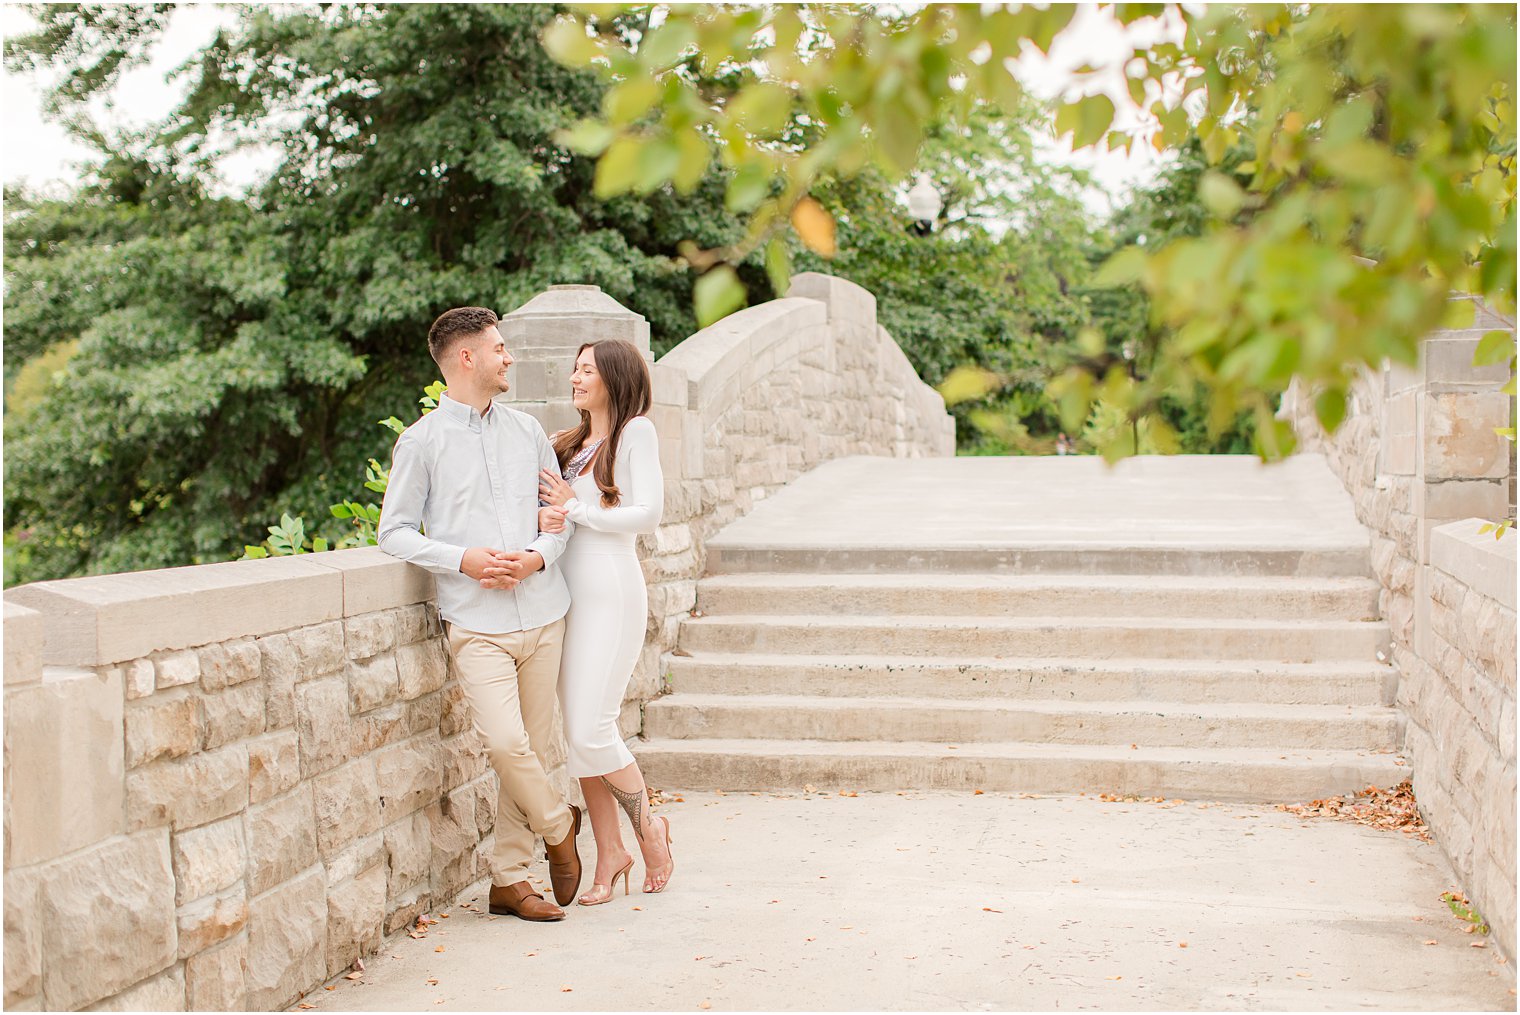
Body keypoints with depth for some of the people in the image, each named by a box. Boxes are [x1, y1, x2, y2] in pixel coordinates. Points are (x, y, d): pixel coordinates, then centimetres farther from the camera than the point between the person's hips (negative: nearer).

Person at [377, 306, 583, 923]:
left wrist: (537, 556, -4)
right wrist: (463, 559, -12)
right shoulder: (421, 442, 1)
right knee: (505, 743, -17)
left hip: (542, 613, 4)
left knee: (533, 746, 5)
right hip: (477, 623, -4)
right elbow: (394, 532, 1)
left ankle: (509, 879, 16)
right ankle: (558, 824, 12)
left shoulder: (527, 431, 14)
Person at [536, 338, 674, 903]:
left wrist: (575, 507, -6)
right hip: (566, 594, 7)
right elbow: (547, 504, 14)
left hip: (609, 592, -7)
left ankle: (648, 827, 11)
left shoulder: (635, 432, -1)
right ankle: (609, 854, 14)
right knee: (577, 734, 5)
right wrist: (541, 518, -9)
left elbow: (647, 515, -10)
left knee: (591, 731, -11)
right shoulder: (567, 444, 18)